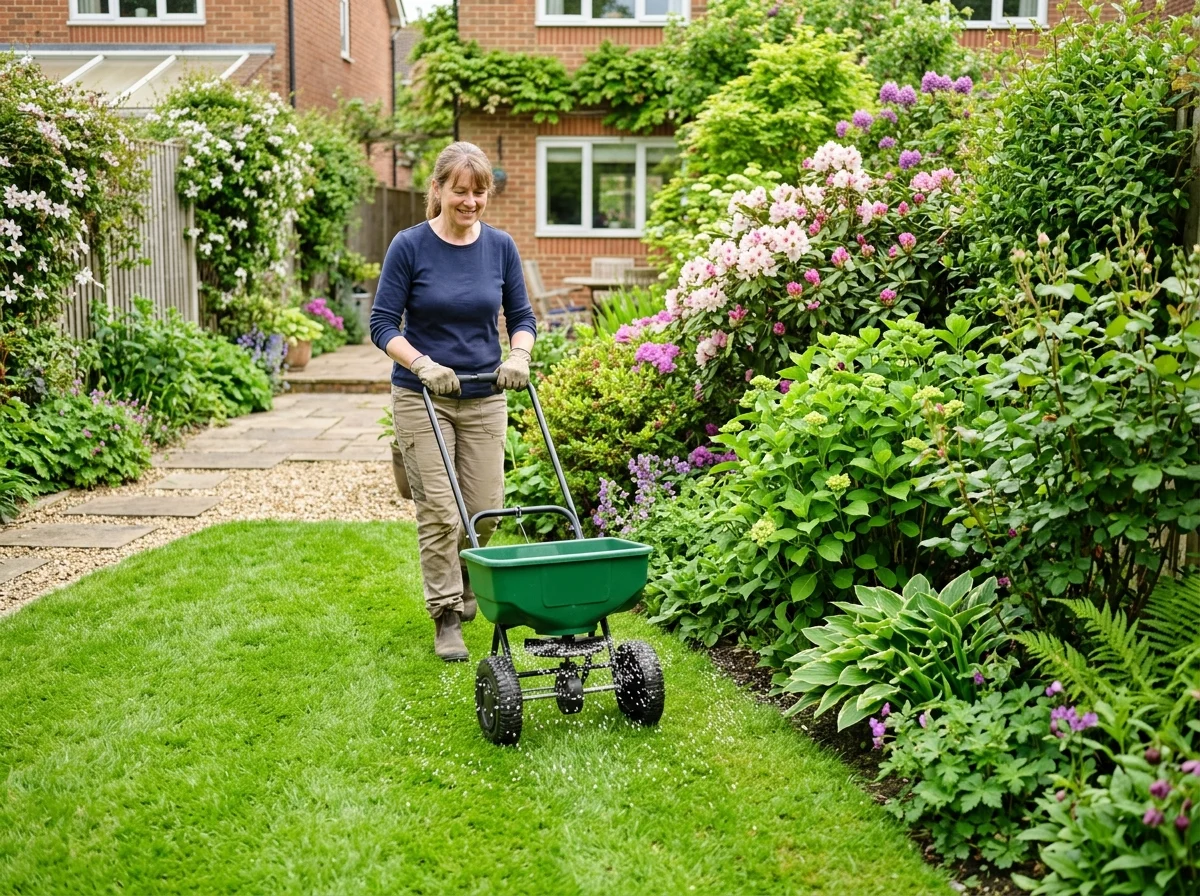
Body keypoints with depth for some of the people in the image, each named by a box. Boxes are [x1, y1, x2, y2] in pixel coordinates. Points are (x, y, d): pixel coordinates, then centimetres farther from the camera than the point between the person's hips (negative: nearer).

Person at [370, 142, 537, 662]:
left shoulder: (500, 247, 0)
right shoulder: (409, 246, -9)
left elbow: (521, 316, 6)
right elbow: (383, 325, -8)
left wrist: (518, 355, -14)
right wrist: (423, 364, -24)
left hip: (484, 398, 3)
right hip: (421, 397, -3)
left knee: (485, 508, 5)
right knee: (440, 511, -5)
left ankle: (462, 580, 34)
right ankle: (447, 618, 7)